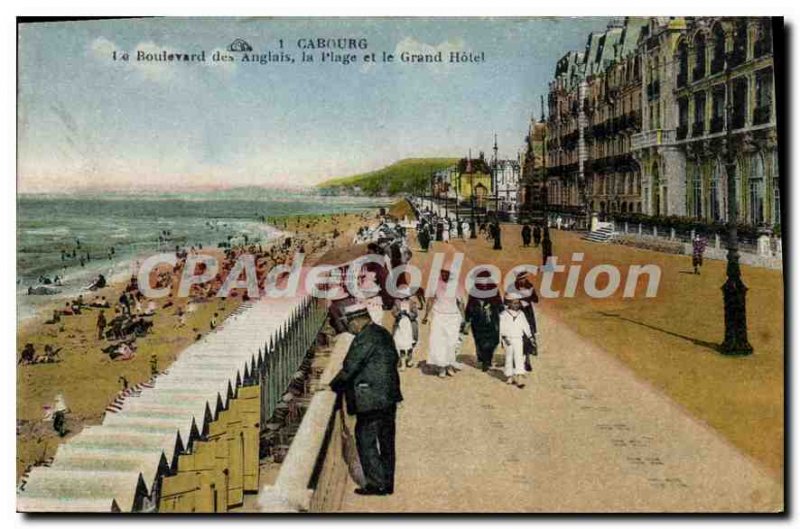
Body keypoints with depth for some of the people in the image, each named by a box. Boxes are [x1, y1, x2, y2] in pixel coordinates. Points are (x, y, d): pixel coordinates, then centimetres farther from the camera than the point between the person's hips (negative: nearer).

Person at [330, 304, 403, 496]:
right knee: (386, 441, 13)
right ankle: (387, 483, 20)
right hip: (389, 396, 9)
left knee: (365, 440, 0)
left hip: (371, 400, -9)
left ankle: (376, 483, 2)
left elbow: (350, 367, -16)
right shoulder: (384, 333, 12)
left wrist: (333, 385, 0)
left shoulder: (364, 338, -16)